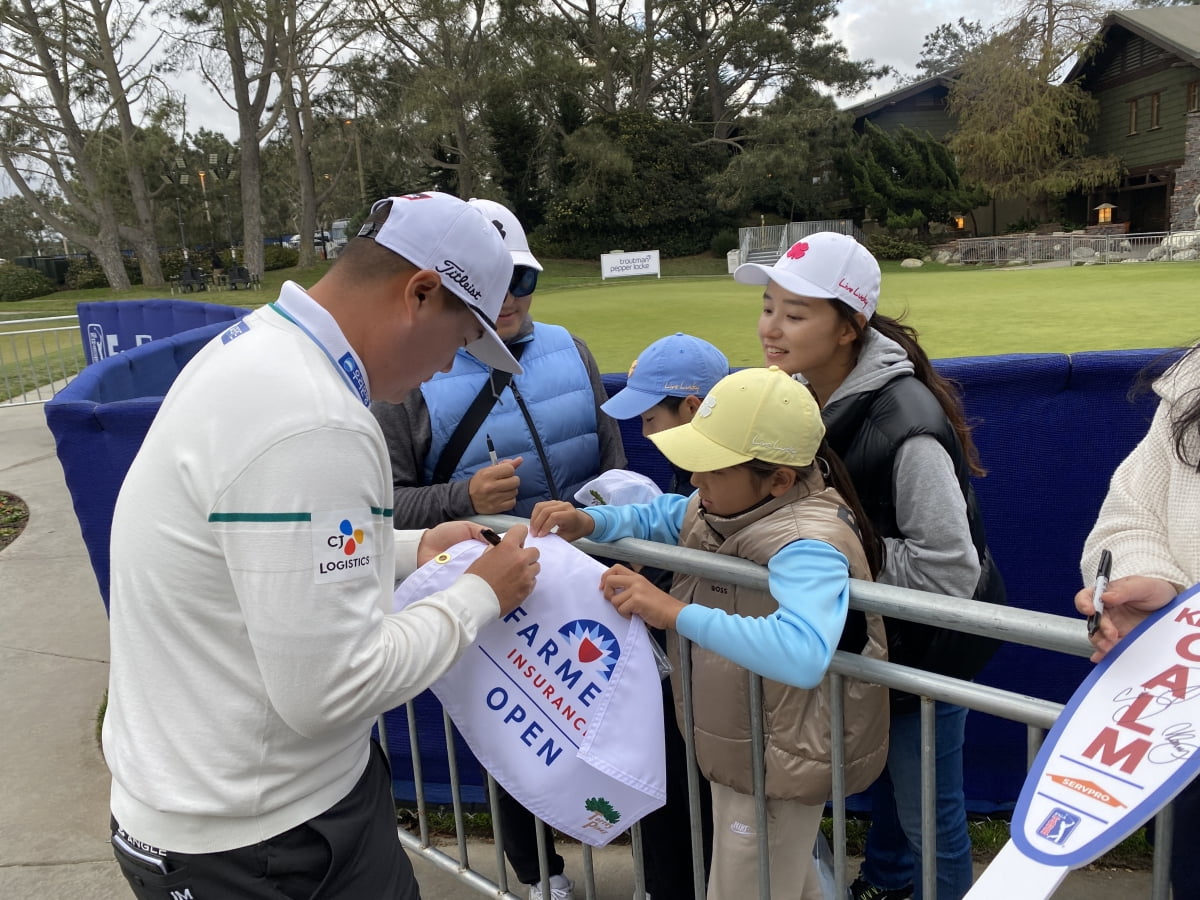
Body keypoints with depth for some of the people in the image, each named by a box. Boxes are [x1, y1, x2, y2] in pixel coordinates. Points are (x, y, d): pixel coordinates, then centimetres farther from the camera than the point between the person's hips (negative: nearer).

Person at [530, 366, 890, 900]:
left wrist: (676, 612, -46)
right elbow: (658, 517, 10)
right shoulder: (728, 505, -6)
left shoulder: (807, 544, -32)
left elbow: (803, 655, -48)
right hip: (739, 749, 9)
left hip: (779, 763, -8)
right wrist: (590, 523, -9)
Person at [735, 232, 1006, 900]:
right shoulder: (803, 392, -7)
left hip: (925, 643, -8)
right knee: (882, 769, 30)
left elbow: (950, 570, -30)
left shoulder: (903, 426, -33)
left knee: (927, 806, 11)